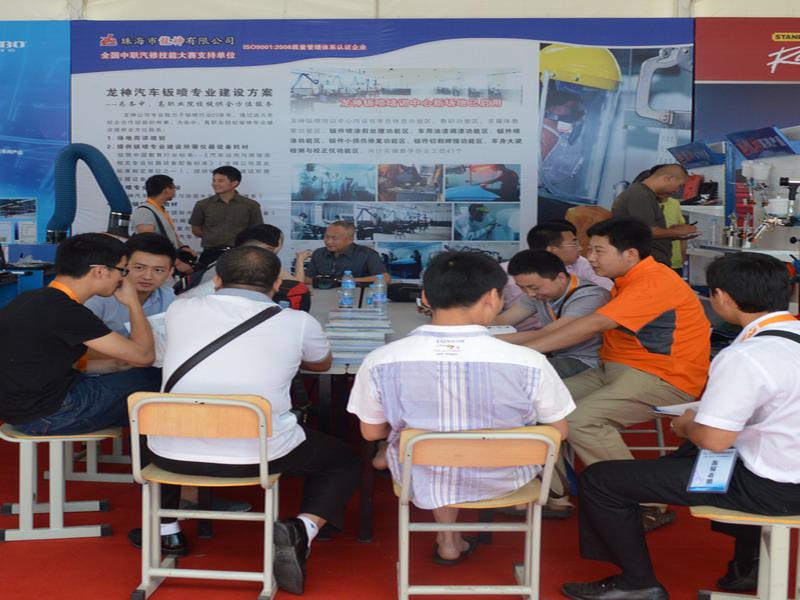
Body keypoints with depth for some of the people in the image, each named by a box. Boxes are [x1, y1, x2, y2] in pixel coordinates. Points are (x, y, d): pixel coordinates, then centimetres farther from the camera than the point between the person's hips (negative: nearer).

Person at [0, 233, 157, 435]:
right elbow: (143, 355, -18)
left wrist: (119, 363, 12)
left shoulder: (36, 298, 5)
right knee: (151, 381, -4)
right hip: (44, 416, -9)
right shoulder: (64, 311, -23)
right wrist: (133, 302, -3)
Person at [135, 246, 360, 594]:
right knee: (344, 461, 23)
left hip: (175, 454, 3)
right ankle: (301, 530, -3)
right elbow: (322, 364, 21)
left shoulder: (181, 309, 4)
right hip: (261, 455, -2)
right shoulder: (298, 322, -1)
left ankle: (164, 529, 31)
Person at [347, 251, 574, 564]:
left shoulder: (380, 361, -20)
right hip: (500, 481, 0)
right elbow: (558, 432, -8)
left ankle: (448, 539, 36)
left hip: (422, 483, 1)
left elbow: (371, 432, -4)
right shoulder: (528, 362, -23)